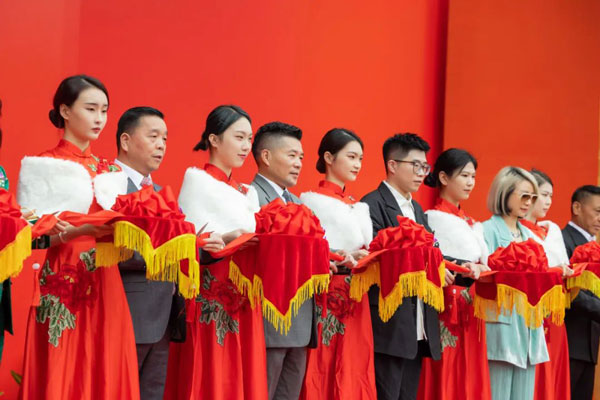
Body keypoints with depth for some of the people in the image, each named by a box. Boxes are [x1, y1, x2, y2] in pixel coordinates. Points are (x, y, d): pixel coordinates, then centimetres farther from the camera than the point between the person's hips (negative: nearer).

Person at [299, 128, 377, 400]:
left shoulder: (359, 208, 18)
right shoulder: (312, 201, -2)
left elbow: (365, 250, 16)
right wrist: (346, 258, -20)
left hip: (356, 304, 6)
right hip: (326, 300, -6)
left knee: (354, 377, 4)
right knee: (323, 375, -5)